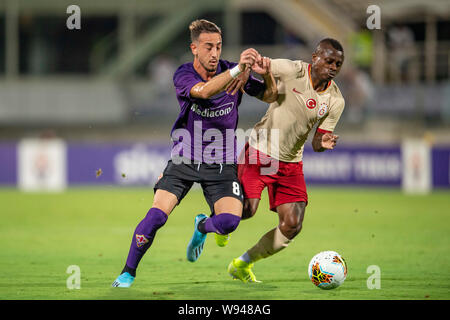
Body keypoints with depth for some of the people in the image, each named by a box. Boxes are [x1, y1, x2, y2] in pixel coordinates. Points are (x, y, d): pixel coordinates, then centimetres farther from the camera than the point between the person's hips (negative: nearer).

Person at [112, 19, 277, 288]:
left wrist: (267, 74, -22)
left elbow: (269, 96, 1)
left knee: (229, 221, -19)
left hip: (222, 164, 1)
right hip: (184, 161, -1)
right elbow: (203, 90, -34)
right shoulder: (183, 75, -11)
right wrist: (237, 70, -47)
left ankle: (202, 227, 19)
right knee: (157, 215, -16)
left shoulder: (230, 71, -5)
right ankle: (128, 272, 3)